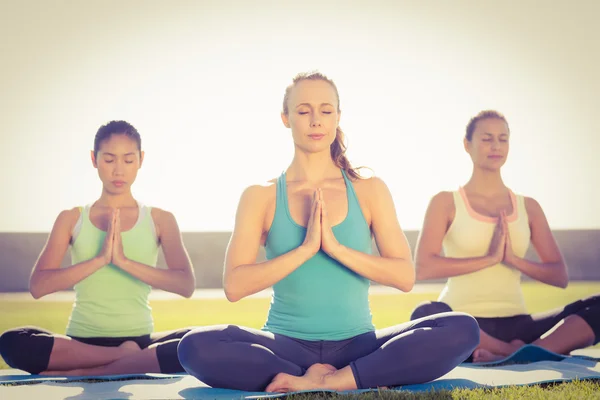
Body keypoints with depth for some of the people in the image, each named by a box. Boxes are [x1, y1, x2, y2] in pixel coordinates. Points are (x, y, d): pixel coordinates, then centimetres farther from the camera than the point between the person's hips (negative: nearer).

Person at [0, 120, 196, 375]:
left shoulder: (160, 220, 7)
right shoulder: (71, 219, 8)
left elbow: (186, 285, -7)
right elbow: (38, 286, -5)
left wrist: (124, 261, -19)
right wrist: (99, 259, -17)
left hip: (139, 340, 0)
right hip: (81, 342, 0)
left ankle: (79, 373, -21)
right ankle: (135, 361, -19)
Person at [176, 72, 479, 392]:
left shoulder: (370, 190, 7)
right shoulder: (261, 196, 4)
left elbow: (405, 277, -4)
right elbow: (234, 286, -8)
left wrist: (336, 247, -15)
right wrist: (306, 248, -16)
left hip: (357, 344, 1)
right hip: (286, 345, 0)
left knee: (463, 330, -24)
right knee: (196, 347, -31)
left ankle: (324, 381, -23)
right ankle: (360, 379, -20)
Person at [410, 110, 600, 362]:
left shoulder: (528, 207, 16)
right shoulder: (446, 203, 5)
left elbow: (560, 276, 10)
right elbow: (422, 267, -10)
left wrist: (513, 259, -7)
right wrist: (489, 258, -13)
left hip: (515, 323, 3)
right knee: (426, 315, -39)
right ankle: (525, 353, -22)